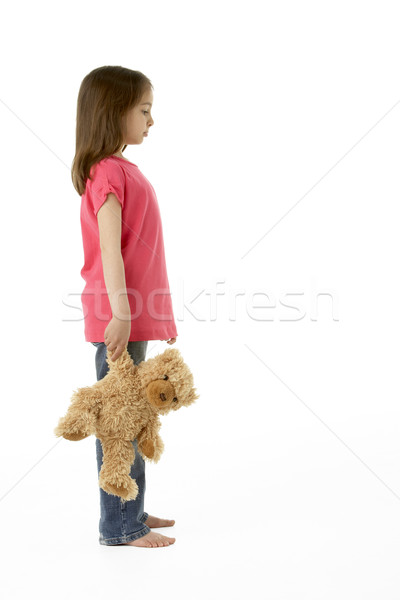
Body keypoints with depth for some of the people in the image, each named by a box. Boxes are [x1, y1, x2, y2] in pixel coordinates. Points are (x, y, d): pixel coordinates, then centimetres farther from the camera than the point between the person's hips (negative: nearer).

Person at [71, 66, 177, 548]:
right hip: (117, 314, -10)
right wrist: (121, 312, -26)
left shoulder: (124, 170, 16)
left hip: (136, 312, 10)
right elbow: (109, 249, -21)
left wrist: (159, 311, 20)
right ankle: (119, 527, 9)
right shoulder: (109, 172, -13)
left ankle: (131, 510, 28)